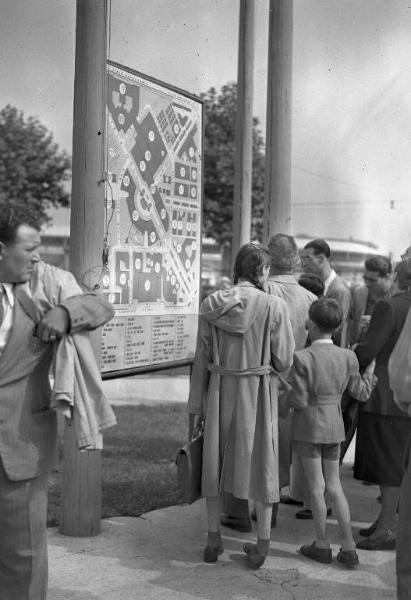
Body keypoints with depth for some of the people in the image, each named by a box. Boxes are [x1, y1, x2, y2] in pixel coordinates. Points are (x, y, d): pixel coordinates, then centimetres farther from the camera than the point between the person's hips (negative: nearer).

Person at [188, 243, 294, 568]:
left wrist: (197, 403, 7)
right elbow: (283, 360, -10)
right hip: (258, 392, -2)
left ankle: (214, 539, 25)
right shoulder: (273, 306, -13)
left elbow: (202, 357, 1)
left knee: (215, 460, 16)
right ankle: (261, 545, 18)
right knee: (261, 462, 11)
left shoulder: (211, 305, -4)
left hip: (219, 390, 3)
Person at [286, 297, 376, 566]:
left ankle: (322, 545, 17)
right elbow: (360, 393, 6)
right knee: (334, 486, 14)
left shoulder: (302, 358, -18)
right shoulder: (348, 357, -4)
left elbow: (299, 400, -18)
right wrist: (372, 370, 23)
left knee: (316, 486, 7)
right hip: (335, 425, 5)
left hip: (309, 426, -4)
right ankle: (349, 547, 13)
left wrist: (286, 391, 3)